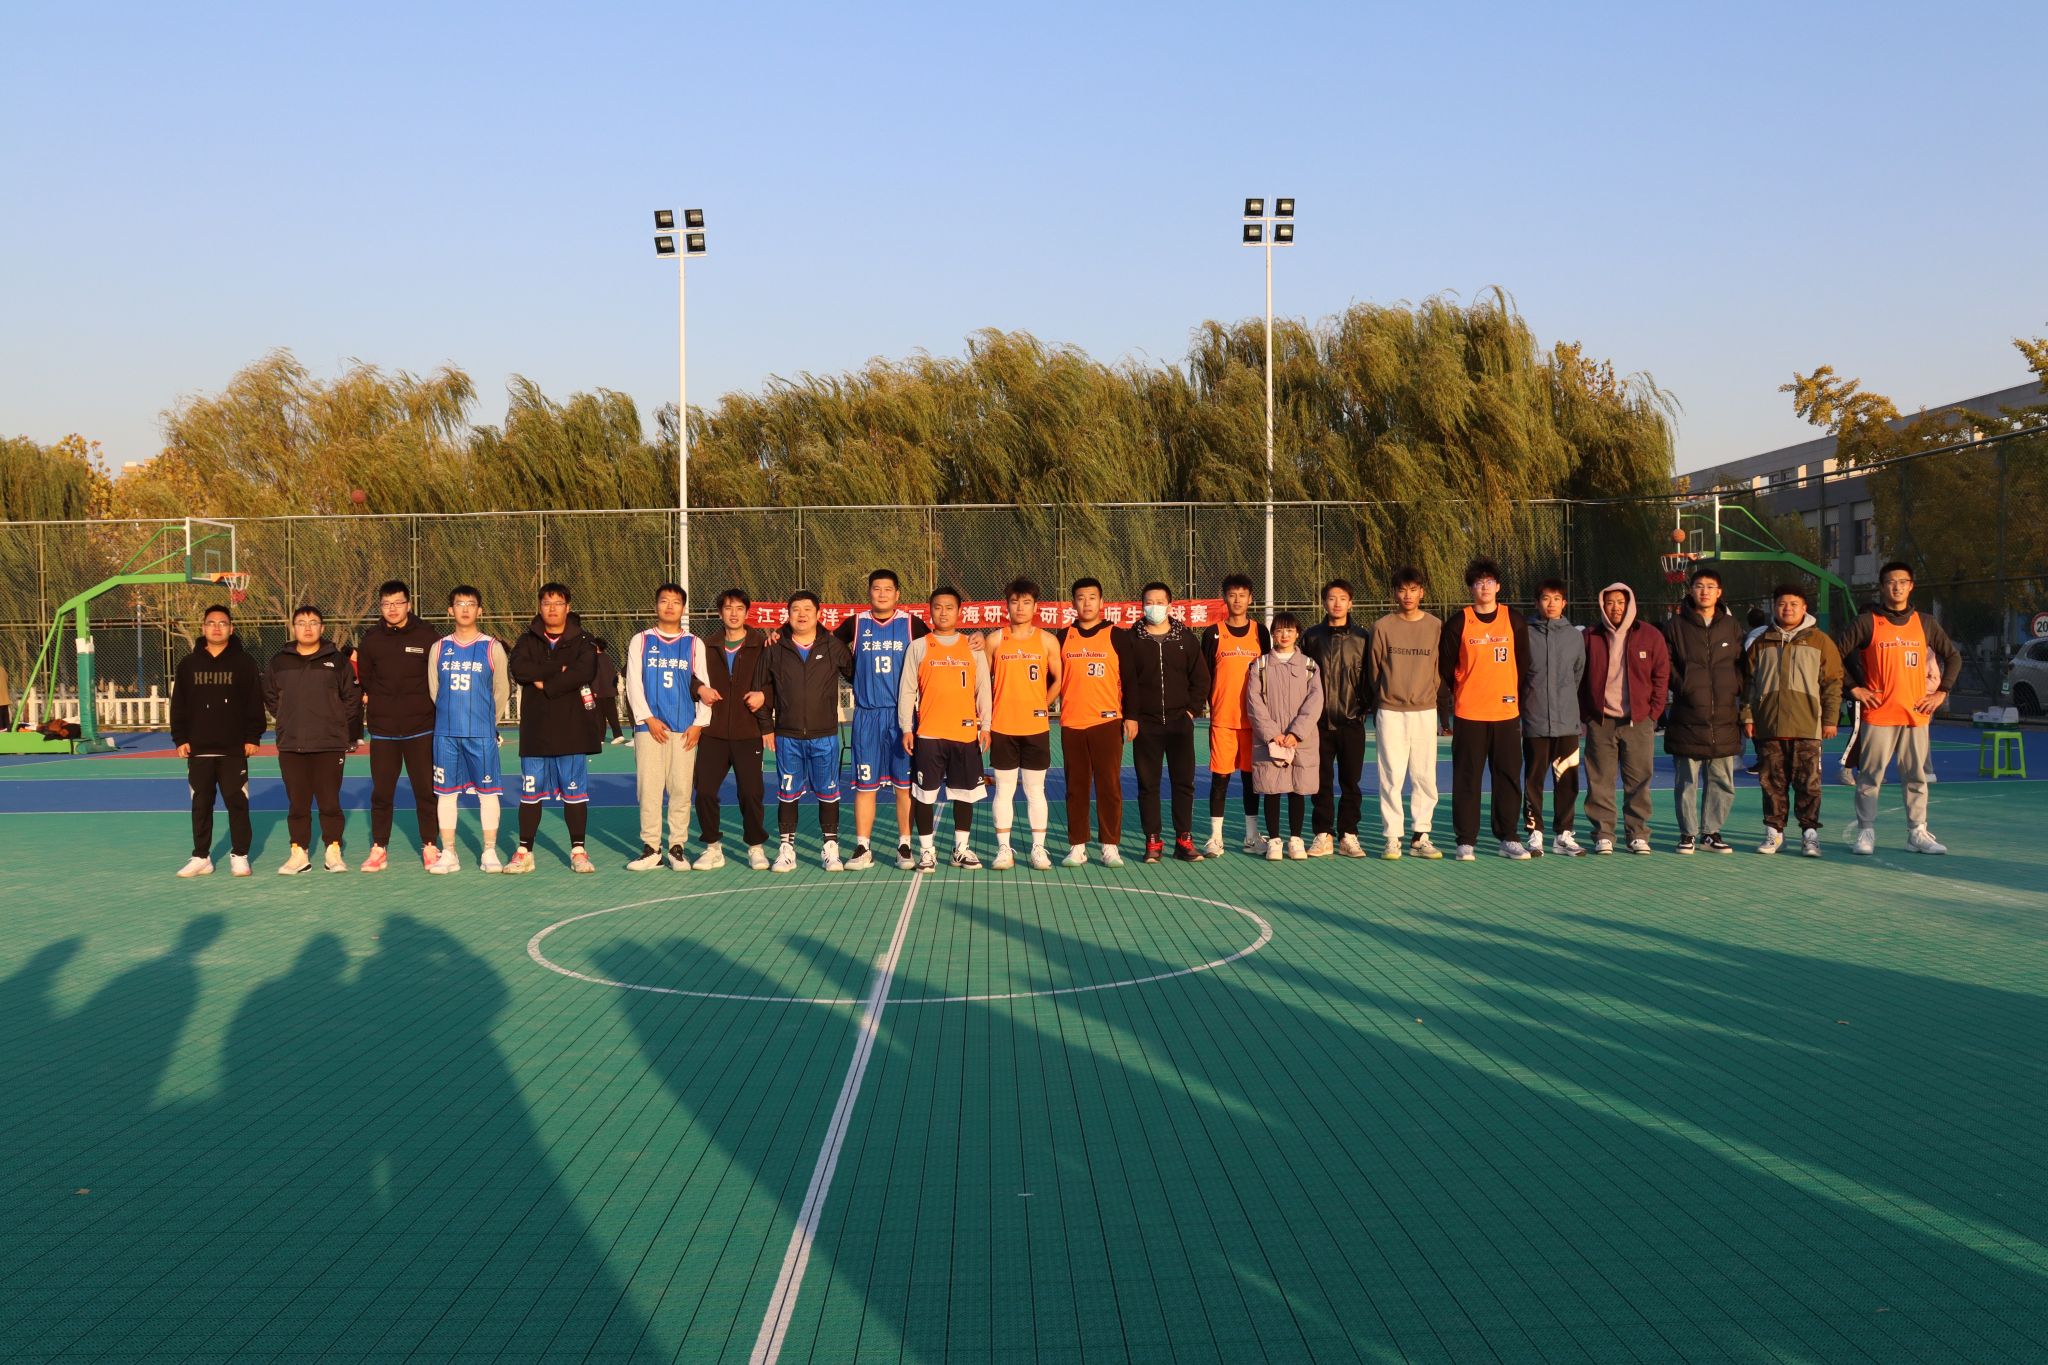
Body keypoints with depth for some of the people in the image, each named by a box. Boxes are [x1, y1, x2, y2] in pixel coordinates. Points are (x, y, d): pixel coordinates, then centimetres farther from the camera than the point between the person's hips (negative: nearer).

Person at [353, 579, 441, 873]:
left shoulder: (427, 636, -1)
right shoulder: (370, 639, 6)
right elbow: (361, 679, 13)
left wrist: (429, 702, -2)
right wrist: (368, 698, -1)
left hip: (421, 729, -2)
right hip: (382, 730, 2)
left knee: (426, 791, 2)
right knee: (381, 792, 5)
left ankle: (430, 848, 13)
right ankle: (378, 850, 15)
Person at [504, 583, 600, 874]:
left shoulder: (581, 641, 4)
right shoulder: (528, 640, 9)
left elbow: (585, 671, -16)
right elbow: (518, 669, -10)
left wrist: (546, 684, -13)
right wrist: (560, 669, -12)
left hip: (572, 731, -1)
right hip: (534, 730, 2)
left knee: (575, 792, 2)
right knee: (530, 792, 6)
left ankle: (578, 851, 10)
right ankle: (525, 852, 13)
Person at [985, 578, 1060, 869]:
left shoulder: (1047, 641, 3)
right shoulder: (994, 640, 2)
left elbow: (1058, 680, 10)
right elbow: (983, 681, 7)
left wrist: (1043, 706, 3)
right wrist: (986, 716, 2)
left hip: (1036, 727, 0)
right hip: (1002, 728, 0)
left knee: (1035, 791, 5)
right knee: (1004, 790, 4)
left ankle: (1038, 848, 13)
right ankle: (1003, 849, 11)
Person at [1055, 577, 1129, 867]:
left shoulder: (1117, 636, 3)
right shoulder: (1063, 638, 9)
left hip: (1107, 722, -2)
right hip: (1072, 723, 2)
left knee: (1109, 786, -2)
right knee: (1076, 788, 5)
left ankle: (1110, 847, 5)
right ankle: (1077, 848, 11)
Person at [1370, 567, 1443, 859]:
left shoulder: (1436, 627, 5)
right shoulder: (1382, 627, 1)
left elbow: (1441, 670, 10)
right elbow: (1374, 670, 6)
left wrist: (1430, 695, 5)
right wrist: (1381, 699, 5)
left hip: (1425, 712, 1)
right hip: (1390, 713, -1)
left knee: (1425, 777, 2)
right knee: (1392, 777, -1)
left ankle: (1419, 837, 10)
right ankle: (1392, 838, 5)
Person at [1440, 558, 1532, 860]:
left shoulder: (1515, 620, 5)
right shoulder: (1459, 622, 0)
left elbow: (1523, 665, 11)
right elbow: (1446, 667, 6)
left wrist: (1518, 698, 9)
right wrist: (1461, 693, 8)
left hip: (1506, 712, 2)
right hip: (1468, 714, -2)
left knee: (1509, 777, 5)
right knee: (1467, 778, 1)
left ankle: (1509, 839, 14)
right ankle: (1466, 841, 7)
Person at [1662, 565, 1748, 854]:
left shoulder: (1733, 627, 9)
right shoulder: (1676, 626, 3)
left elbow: (1744, 666, 14)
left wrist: (1737, 690, 1)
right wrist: (1681, 687, -6)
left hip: (1724, 719, 2)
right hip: (1687, 718, -2)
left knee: (1723, 782, 5)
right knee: (1687, 782, 2)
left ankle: (1711, 832, 16)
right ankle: (1688, 833, 13)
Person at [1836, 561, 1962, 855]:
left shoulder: (1924, 624, 10)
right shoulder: (1867, 622, 0)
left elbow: (1953, 657, 19)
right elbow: (1838, 656, -1)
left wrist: (1941, 692, 9)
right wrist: (1854, 688, -6)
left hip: (1916, 714, 3)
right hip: (1878, 714, -3)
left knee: (1917, 776, 5)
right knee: (1870, 775, -2)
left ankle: (1918, 833, 13)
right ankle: (1866, 832, 5)